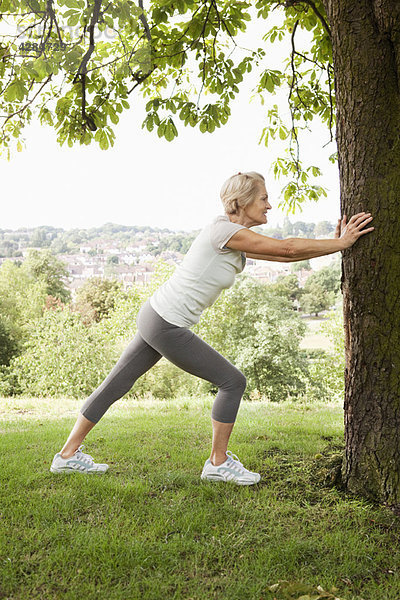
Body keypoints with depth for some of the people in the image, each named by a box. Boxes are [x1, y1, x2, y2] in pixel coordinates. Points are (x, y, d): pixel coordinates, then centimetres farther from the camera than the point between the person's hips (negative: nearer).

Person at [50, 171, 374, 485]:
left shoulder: (237, 240, 13)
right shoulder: (224, 230, -16)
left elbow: (284, 255, 13)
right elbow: (287, 248, -16)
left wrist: (335, 242, 11)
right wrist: (341, 243, -7)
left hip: (155, 317, 10)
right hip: (166, 326, -10)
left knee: (116, 384, 15)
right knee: (233, 381, 0)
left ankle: (68, 455, 27)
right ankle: (218, 463, 14)